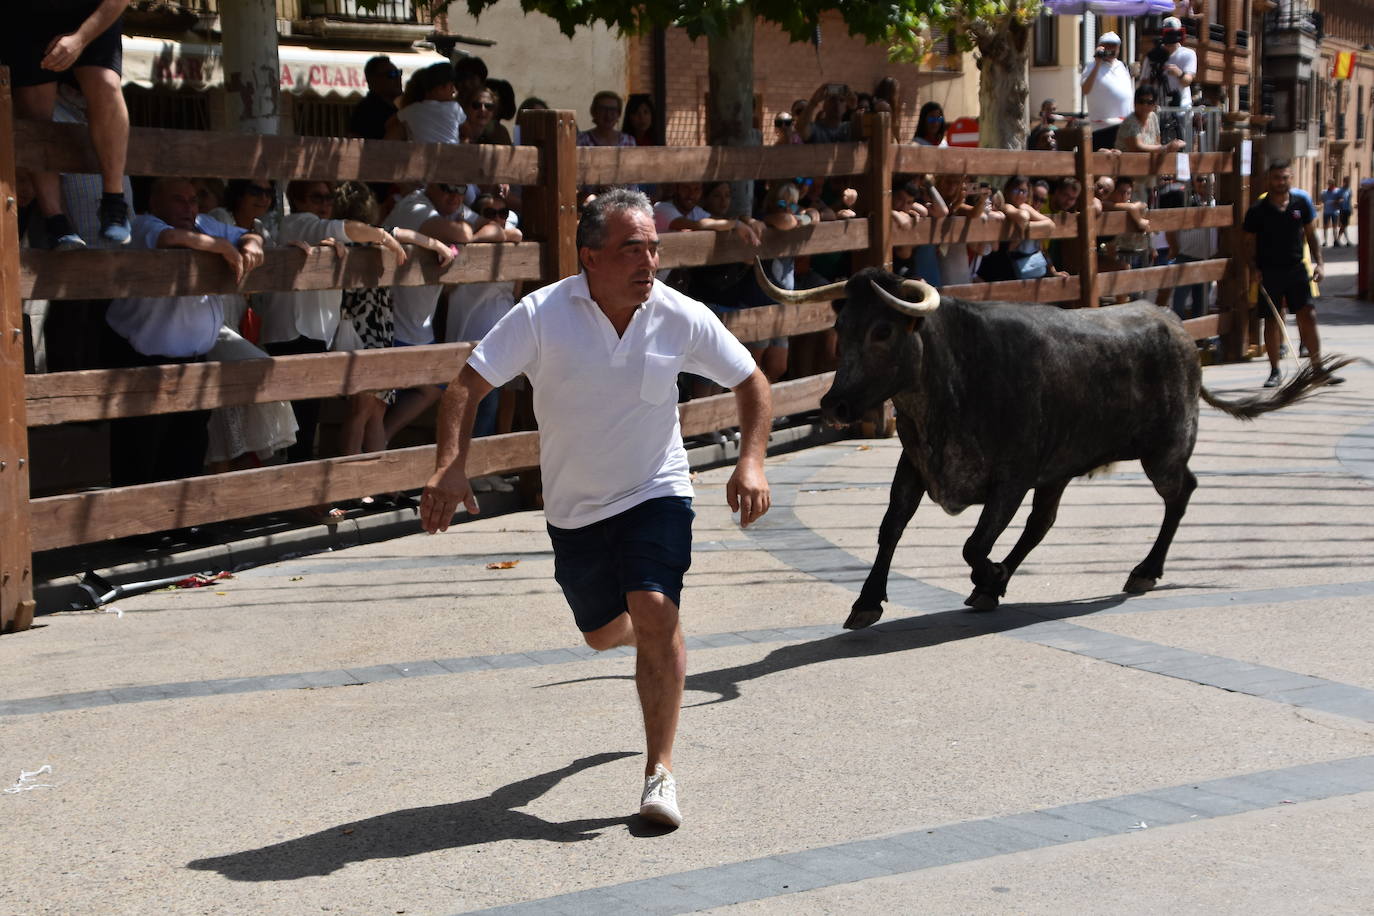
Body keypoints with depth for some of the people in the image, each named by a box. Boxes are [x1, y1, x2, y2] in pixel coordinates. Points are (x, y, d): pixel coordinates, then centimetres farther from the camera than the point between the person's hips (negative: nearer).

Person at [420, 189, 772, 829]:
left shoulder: (682, 318, -12)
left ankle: (660, 771, -12)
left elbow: (750, 381, 1)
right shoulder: (543, 315, -17)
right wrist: (450, 466, -32)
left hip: (657, 494, -1)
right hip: (575, 507, 1)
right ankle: (656, 636, 54)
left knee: (655, 613, -22)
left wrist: (751, 461, -14)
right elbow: (469, 385, -16)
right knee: (603, 633, 15)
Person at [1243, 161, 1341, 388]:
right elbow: (1250, 244, 1)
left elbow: (1311, 234, 10)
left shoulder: (1301, 202, 3)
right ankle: (1275, 371, 14)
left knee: (1308, 316, -3)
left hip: (1296, 268, 2)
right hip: (1269, 272, -2)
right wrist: (1254, 270, -12)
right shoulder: (1257, 210, -4)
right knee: (1271, 320, 3)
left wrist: (1319, 262, 1)